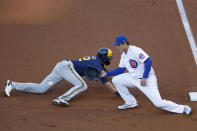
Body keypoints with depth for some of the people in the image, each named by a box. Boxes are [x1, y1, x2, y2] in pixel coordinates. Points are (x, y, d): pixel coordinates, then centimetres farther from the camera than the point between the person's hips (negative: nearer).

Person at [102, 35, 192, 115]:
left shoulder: (135, 50, -20)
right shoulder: (124, 55, 8)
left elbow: (148, 62, -25)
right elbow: (120, 69, 17)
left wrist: (144, 78, -26)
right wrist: (107, 73, 9)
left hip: (147, 79, -9)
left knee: (158, 103, -19)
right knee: (116, 80, 2)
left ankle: (182, 109, -4)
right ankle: (130, 102, 12)